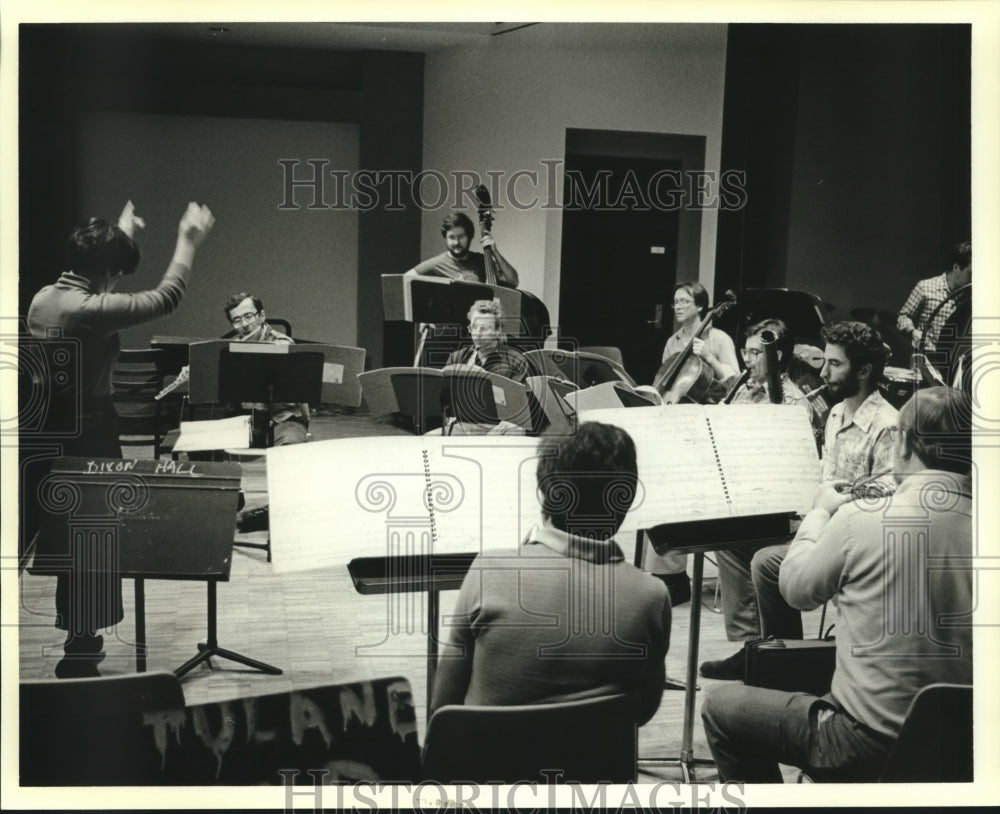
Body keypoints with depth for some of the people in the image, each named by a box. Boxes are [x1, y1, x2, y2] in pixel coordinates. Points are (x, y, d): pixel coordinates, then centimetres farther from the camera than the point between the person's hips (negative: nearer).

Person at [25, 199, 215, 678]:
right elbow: (166, 298, -19)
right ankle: (78, 654, 11)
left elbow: (91, 274, 26)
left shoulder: (43, 298, 4)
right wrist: (188, 241, -8)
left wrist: (120, 236, 35)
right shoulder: (89, 311, -22)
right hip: (87, 440, -9)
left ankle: (79, 637, 29)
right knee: (93, 540, 3)